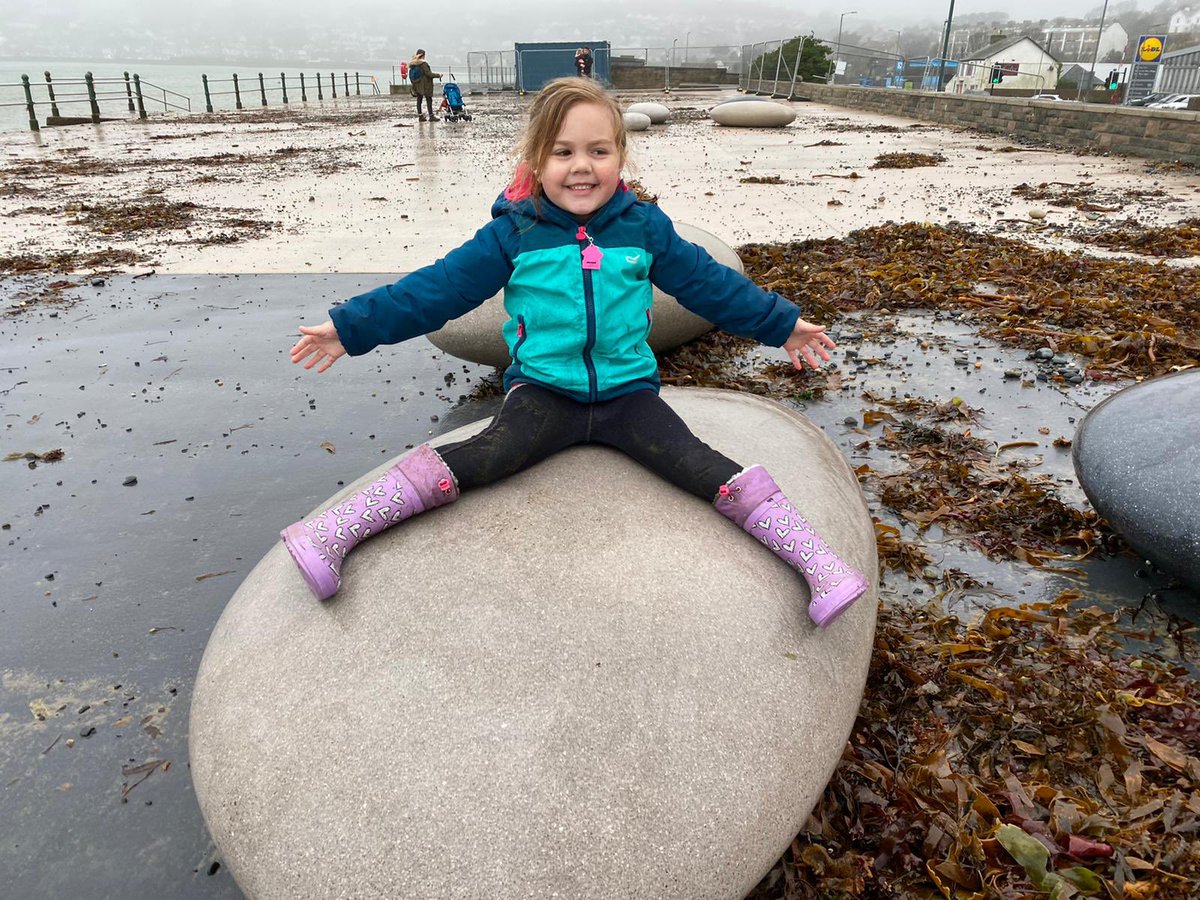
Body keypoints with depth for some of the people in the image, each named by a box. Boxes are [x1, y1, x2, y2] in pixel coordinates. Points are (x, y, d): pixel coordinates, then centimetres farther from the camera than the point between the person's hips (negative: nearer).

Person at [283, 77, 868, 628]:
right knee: (483, 459, -24)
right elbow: (437, 288, -1)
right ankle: (335, 533, -28)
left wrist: (782, 324, 16)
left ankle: (814, 558, -18)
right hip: (543, 393, -1)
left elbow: (710, 283, 12)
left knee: (697, 465, -18)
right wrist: (351, 327, -6)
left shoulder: (645, 227, 3)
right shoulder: (513, 234, -2)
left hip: (628, 393, 2)